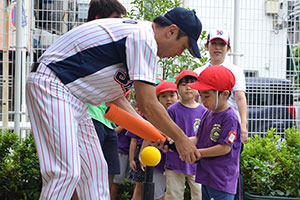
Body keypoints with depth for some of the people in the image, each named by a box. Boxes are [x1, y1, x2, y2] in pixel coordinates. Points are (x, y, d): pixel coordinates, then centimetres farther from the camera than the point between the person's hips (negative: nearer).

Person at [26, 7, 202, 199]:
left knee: (95, 168, 11)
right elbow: (148, 105, -18)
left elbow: (116, 97, 18)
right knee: (65, 172, -19)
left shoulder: (135, 32, 16)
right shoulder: (144, 38, -16)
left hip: (74, 98, 11)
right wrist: (181, 138, -6)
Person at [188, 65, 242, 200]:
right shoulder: (208, 114, 11)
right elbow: (198, 138, 15)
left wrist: (196, 153, -15)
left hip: (222, 181, -9)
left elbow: (225, 148, -19)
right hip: (206, 176, 9)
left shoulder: (229, 118, -15)